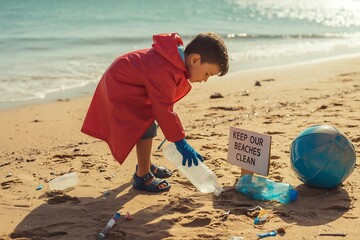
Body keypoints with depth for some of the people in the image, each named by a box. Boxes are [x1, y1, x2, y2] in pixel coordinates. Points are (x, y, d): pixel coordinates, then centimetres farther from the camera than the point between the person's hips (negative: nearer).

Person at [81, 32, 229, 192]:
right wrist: (180, 142, -29)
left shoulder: (176, 56, -5)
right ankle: (142, 177, -6)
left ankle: (145, 166, 37)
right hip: (119, 88, -11)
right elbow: (163, 109, -34)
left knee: (149, 124, 20)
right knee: (146, 128, -17)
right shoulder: (163, 71, -36)